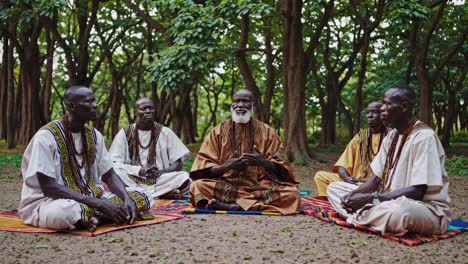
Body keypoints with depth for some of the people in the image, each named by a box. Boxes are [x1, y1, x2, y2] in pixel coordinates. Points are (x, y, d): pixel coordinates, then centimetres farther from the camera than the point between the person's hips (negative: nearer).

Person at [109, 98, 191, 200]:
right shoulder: (125, 134, 5)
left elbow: (177, 164, 5)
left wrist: (161, 172, -15)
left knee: (184, 177, -27)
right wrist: (139, 170, -18)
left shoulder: (165, 132, 7)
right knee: (113, 171, -30)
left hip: (160, 180, 1)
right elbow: (115, 164, -2)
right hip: (132, 180, 0)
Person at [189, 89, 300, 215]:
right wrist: (227, 166, -19)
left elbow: (278, 168, 2)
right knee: (197, 186, -27)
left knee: (292, 192, -27)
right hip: (226, 186, -1)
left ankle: (232, 206, -28)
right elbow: (204, 169, 0)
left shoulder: (267, 132, 7)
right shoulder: (218, 131, 6)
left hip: (259, 187, 1)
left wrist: (263, 162, -20)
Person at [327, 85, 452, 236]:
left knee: (399, 210, -44)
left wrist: (369, 198, -25)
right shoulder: (392, 136, 9)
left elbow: (417, 192, -23)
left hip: (427, 208, -8)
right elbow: (377, 178, 11)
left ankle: (358, 216, -15)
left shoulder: (424, 137, -18)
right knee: (334, 188, 4)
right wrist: (353, 194, -10)